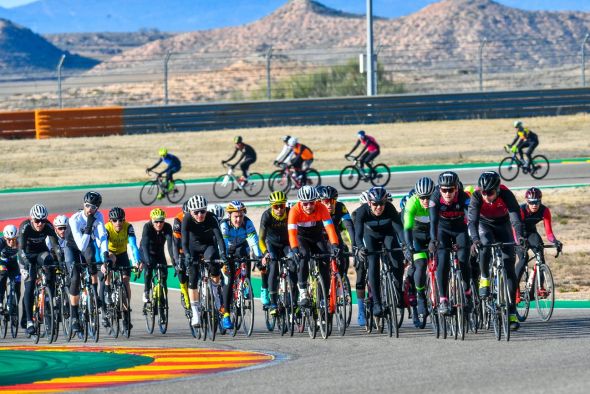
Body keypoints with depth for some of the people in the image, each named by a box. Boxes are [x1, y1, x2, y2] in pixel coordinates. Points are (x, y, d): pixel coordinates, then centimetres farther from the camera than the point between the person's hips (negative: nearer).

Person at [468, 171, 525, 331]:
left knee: (509, 265, -10)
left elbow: (515, 216, -40)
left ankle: (512, 311, -7)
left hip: (502, 225, 0)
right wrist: (475, 239, -56)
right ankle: (484, 279, -10)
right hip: (484, 224, 0)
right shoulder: (477, 196, -30)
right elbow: (472, 220, -38)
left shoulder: (506, 194, -31)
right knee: (485, 245, -36)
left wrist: (520, 236, -58)